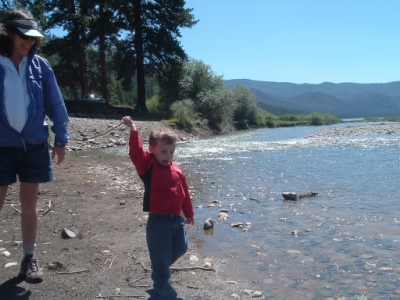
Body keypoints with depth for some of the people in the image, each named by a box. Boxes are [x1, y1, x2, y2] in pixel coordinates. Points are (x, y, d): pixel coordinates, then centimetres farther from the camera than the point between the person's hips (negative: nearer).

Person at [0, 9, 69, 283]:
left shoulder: (40, 65, 0)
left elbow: (55, 104, 4)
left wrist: (61, 140, 3)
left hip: (35, 145, 2)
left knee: (29, 203, 10)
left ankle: (29, 259, 23)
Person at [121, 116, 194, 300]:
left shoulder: (177, 172, 7)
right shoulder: (148, 166, -8)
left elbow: (185, 194, 15)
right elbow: (136, 153, -26)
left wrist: (189, 214, 20)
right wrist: (133, 130, -33)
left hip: (176, 219, 6)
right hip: (158, 221, -6)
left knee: (180, 248, 17)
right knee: (161, 255, 4)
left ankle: (160, 269, 43)